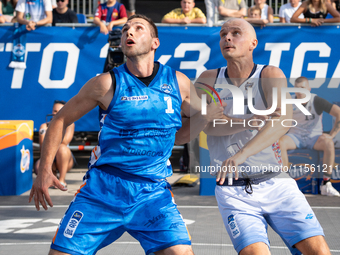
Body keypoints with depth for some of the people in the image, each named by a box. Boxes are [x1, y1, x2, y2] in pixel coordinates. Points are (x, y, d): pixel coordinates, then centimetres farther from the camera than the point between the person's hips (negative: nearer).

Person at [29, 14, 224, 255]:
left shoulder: (179, 82, 4)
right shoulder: (108, 83, -3)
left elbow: (205, 120, 21)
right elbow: (60, 121, 3)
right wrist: (45, 169, -6)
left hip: (153, 192, 1)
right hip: (102, 189, -1)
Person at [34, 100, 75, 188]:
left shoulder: (69, 124, -3)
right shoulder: (44, 126, 1)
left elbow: (65, 141, -21)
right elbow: (42, 148, -7)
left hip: (65, 161, -2)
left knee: (62, 148, -35)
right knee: (39, 167, -32)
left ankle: (62, 180, -25)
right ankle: (53, 176, 6)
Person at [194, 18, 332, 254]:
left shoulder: (270, 75, -2)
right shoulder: (208, 80, 6)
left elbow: (282, 119, -21)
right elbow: (208, 123, -11)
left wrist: (240, 155, -35)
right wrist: (250, 122, -27)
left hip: (277, 184, 0)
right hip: (234, 192, 0)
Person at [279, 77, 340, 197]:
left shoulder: (316, 101, -8)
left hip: (314, 137, -1)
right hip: (295, 137, 1)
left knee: (328, 143, -35)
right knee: (280, 142, -33)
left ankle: (326, 185, -30)